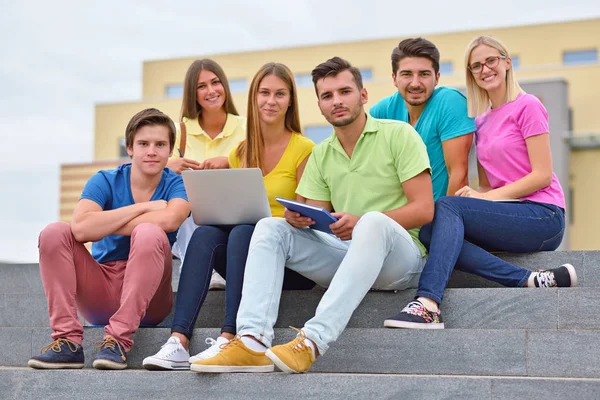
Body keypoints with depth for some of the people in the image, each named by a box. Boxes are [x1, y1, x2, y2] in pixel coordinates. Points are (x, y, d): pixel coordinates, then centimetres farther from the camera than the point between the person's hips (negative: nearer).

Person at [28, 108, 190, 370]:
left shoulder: (177, 184, -1)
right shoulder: (105, 181, 1)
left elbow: (169, 219, -27)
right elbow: (80, 228, -20)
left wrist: (103, 224, -17)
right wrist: (143, 207, -17)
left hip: (147, 298, -2)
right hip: (100, 295, 2)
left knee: (149, 233, -29)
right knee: (54, 233, -17)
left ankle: (119, 340, -29)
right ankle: (67, 341, -23)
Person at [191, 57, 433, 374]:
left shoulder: (398, 134, -1)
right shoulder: (320, 155, 16)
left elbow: (424, 209, -10)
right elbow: (316, 220, 14)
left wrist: (360, 222, -23)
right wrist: (298, 218, -12)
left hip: (399, 256, -5)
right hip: (343, 255, 5)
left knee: (374, 222, -37)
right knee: (270, 228, -12)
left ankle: (313, 341, -47)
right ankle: (252, 341, -32)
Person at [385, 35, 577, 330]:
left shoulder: (527, 106, -3)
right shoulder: (481, 121, 17)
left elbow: (543, 175, -10)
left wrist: (486, 196, -17)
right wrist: (477, 194, -8)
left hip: (543, 217, -7)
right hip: (508, 217, 7)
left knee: (446, 205, -25)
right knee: (430, 232, -18)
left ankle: (428, 303, -39)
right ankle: (530, 280, -24)